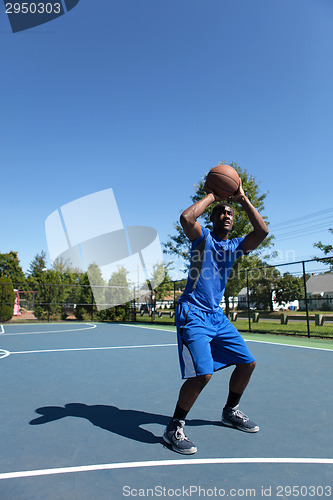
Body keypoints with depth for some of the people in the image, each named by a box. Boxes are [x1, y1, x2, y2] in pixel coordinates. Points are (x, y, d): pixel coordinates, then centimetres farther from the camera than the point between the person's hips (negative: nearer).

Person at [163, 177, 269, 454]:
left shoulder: (235, 246, 12)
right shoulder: (203, 237, -3)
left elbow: (262, 231, -4)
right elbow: (186, 218, -25)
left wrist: (243, 199, -2)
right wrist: (211, 196, -12)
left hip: (217, 315, 7)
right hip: (193, 314, -7)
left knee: (247, 363, 11)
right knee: (203, 373, -20)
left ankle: (230, 412, 34)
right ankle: (174, 428, 2)